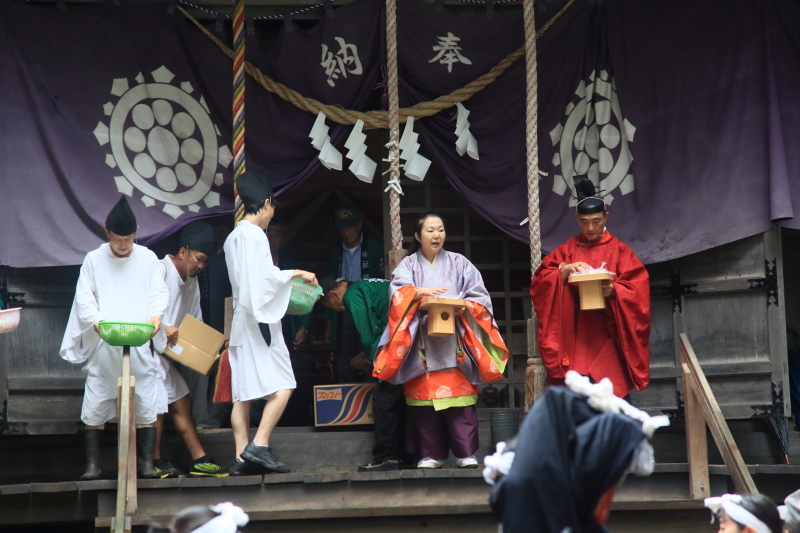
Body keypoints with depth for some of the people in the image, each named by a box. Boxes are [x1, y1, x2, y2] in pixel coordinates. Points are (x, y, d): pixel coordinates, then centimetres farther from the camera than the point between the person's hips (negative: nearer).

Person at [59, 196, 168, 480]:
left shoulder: (148, 259, 6)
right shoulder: (93, 260, 4)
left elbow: (159, 293, 5)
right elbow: (84, 298, 1)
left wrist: (156, 315, -17)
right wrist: (96, 320, -19)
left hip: (139, 345, 0)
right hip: (103, 347, 0)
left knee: (146, 406, -2)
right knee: (95, 407, 0)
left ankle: (146, 462, 5)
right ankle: (92, 463, 7)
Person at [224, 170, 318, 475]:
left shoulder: (232, 238, 17)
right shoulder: (255, 235, -10)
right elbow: (267, 276, -17)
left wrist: (288, 277, 28)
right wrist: (296, 273, -4)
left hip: (240, 322, 9)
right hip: (260, 320, -9)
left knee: (242, 393, 5)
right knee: (281, 387, -8)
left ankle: (241, 457, 4)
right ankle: (258, 446, -16)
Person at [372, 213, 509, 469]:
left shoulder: (459, 263, 13)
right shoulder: (408, 265, 11)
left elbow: (479, 297, 6)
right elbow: (398, 293, -7)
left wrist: (464, 307, -14)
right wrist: (420, 292, -25)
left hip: (454, 342, 0)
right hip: (422, 344, 0)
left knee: (459, 397, -8)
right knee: (425, 396, -4)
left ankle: (466, 453, -6)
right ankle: (430, 455, 1)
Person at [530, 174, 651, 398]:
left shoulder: (619, 251, 7)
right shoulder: (566, 251, 14)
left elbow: (637, 290, -1)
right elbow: (540, 282, 5)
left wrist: (613, 290, -21)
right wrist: (565, 270, -13)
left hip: (607, 335, -1)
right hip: (574, 336, 1)